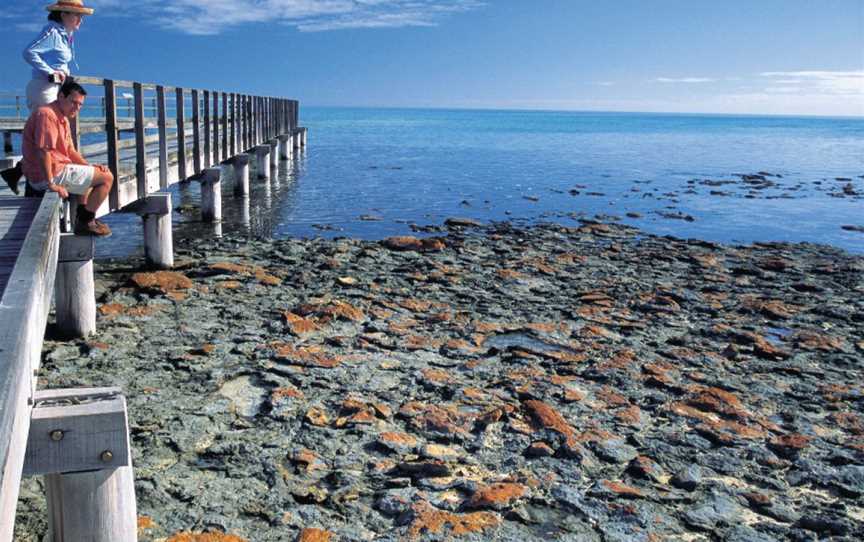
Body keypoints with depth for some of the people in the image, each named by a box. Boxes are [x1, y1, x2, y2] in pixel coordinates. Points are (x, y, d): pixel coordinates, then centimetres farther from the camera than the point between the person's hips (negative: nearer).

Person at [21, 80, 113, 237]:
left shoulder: (63, 118, 15)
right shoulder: (47, 114, -19)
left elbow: (70, 151, 18)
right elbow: (43, 151, -27)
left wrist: (90, 167, 5)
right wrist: (51, 184, -26)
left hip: (59, 169, 11)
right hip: (53, 174, -11)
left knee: (98, 173, 33)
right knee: (107, 178, -8)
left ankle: (82, 216, 32)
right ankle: (85, 223, -2)